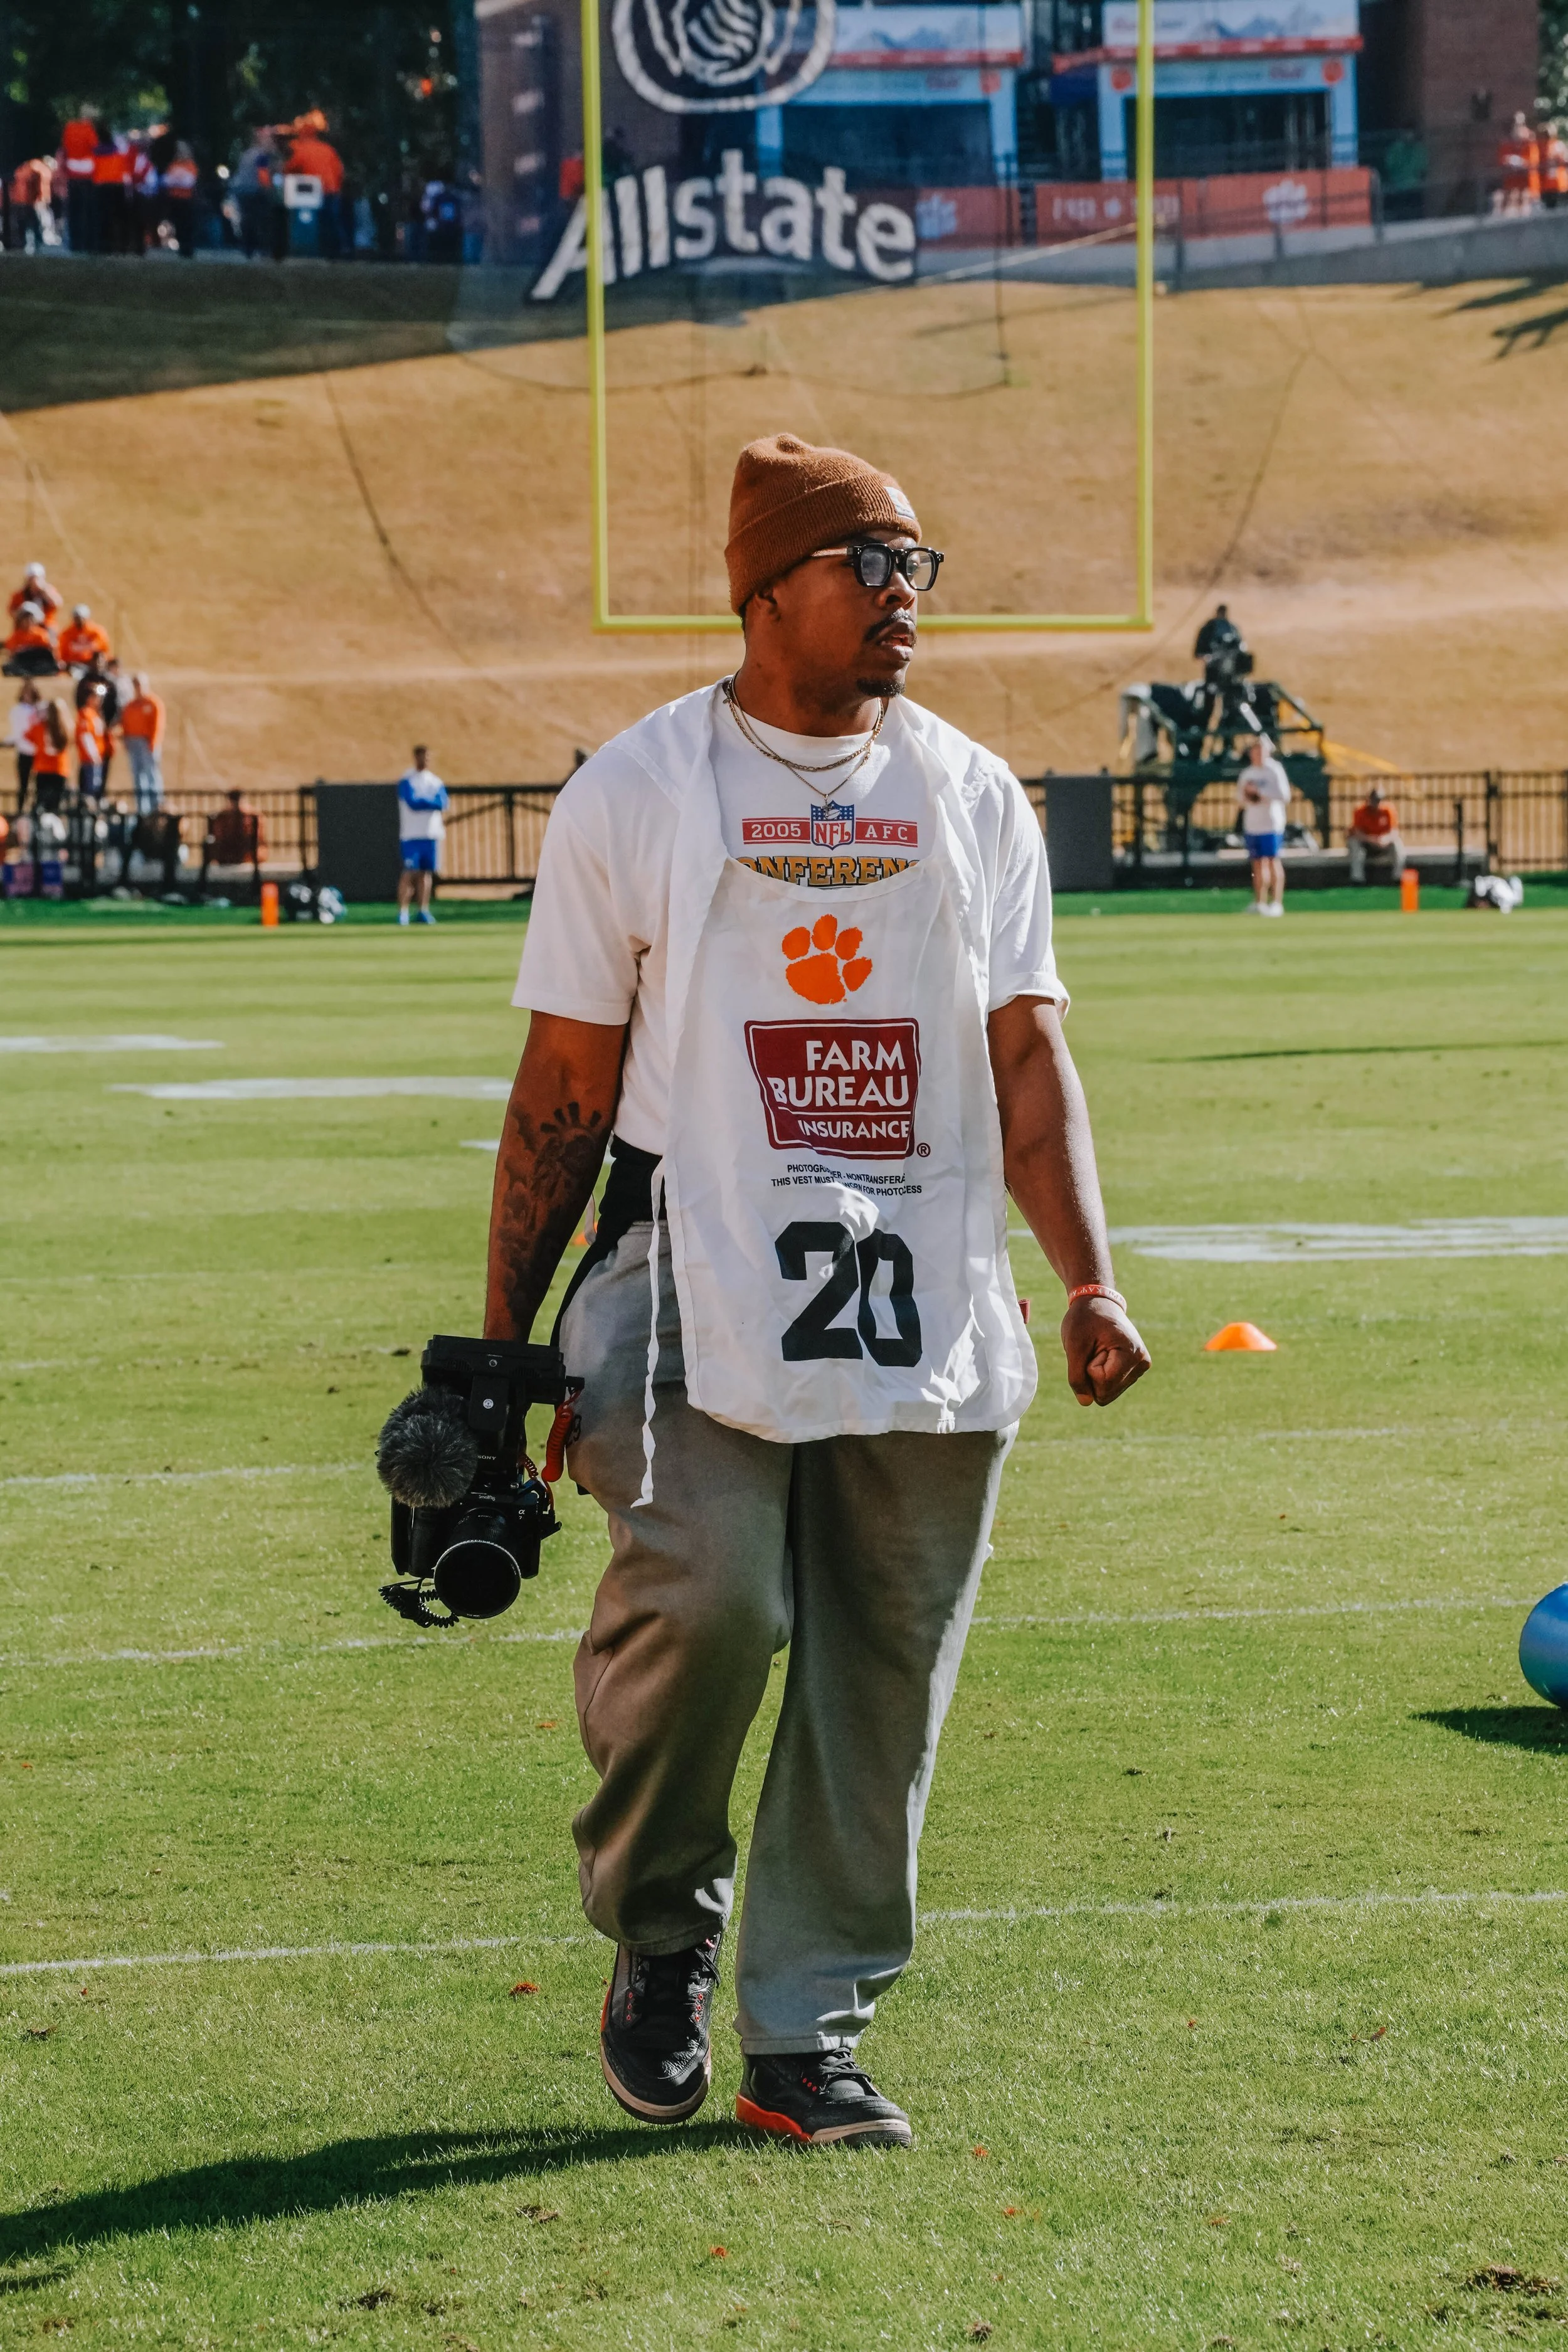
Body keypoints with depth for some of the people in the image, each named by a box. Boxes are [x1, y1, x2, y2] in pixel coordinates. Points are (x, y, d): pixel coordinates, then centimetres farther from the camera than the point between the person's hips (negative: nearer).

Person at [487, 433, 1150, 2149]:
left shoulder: (972, 796, 12)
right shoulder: (636, 793, 3)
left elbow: (1027, 1059, 7)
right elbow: (565, 1088, 5)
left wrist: (1089, 1284, -7)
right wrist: (498, 1347, 2)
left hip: (928, 1321, 4)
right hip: (701, 1296, -3)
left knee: (883, 1680, 4)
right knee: (705, 1593, -23)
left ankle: (807, 2040, 17)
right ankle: (657, 1927, 5)